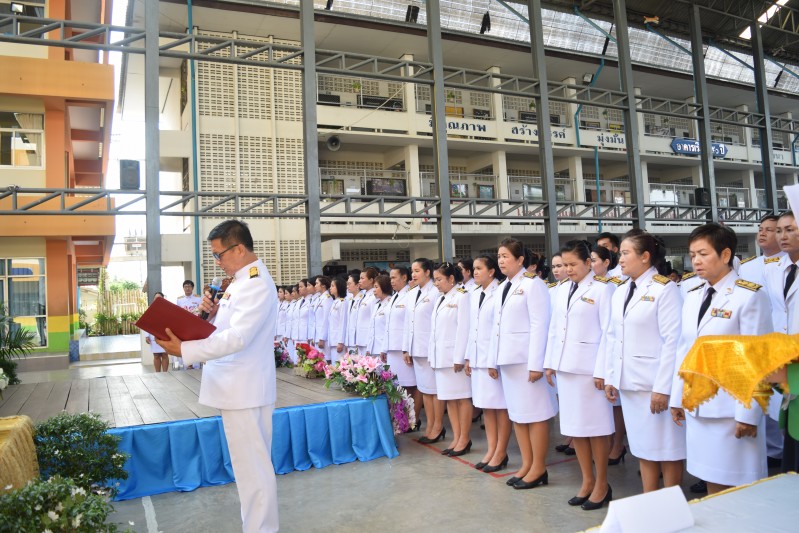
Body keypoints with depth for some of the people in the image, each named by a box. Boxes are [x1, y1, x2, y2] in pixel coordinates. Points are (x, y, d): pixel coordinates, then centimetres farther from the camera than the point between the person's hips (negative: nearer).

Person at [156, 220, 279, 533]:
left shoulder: (256, 284, -18)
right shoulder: (242, 280, 14)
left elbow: (238, 337, -27)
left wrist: (184, 349, -28)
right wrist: (214, 313, 1)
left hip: (245, 388, -10)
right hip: (237, 385, 10)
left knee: (252, 465, -2)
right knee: (249, 461, 19)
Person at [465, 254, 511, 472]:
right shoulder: (475, 294, 12)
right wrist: (469, 357, 13)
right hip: (479, 357, 8)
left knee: (500, 406, 3)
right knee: (486, 406, 11)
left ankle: (501, 453, 12)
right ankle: (491, 450, 20)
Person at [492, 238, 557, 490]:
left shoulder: (533, 284, -9)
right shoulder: (503, 287, 14)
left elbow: (540, 325, -15)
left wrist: (536, 364, -18)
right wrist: (494, 358, 12)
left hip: (527, 358, -8)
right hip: (508, 358, 8)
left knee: (535, 413, 1)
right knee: (516, 413, 12)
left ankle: (539, 469, 12)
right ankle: (526, 465, 22)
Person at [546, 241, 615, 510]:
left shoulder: (602, 288, -7)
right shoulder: (562, 290, 11)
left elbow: (609, 332, -10)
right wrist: (550, 362, 11)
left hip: (589, 366, -6)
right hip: (565, 365, 6)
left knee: (596, 427, 4)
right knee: (574, 426, 11)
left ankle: (602, 484, 20)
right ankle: (587, 480, 25)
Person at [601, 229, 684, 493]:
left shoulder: (665, 289, -10)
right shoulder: (620, 292, 11)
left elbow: (673, 341, -14)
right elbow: (612, 336, 13)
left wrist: (663, 388, -17)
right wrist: (609, 377, 9)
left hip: (656, 383, -6)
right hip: (629, 382, 7)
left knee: (667, 450, 6)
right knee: (642, 447, 15)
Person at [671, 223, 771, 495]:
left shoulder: (750, 296, -9)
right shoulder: (692, 297, 10)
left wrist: (748, 413, -13)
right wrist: (677, 398, 11)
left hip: (731, 408, -6)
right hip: (697, 406, 6)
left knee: (737, 488, 4)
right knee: (711, 481, 13)